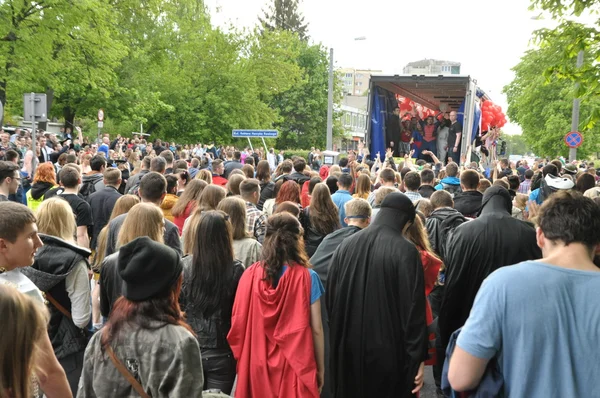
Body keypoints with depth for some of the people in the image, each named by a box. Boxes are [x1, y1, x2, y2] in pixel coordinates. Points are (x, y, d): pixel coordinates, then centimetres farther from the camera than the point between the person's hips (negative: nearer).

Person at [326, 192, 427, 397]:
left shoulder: (346, 245, 0)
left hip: (348, 349, 4)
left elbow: (331, 298, 6)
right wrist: (418, 356, -8)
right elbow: (413, 308, -15)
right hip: (388, 351, -4)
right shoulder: (405, 251, -14)